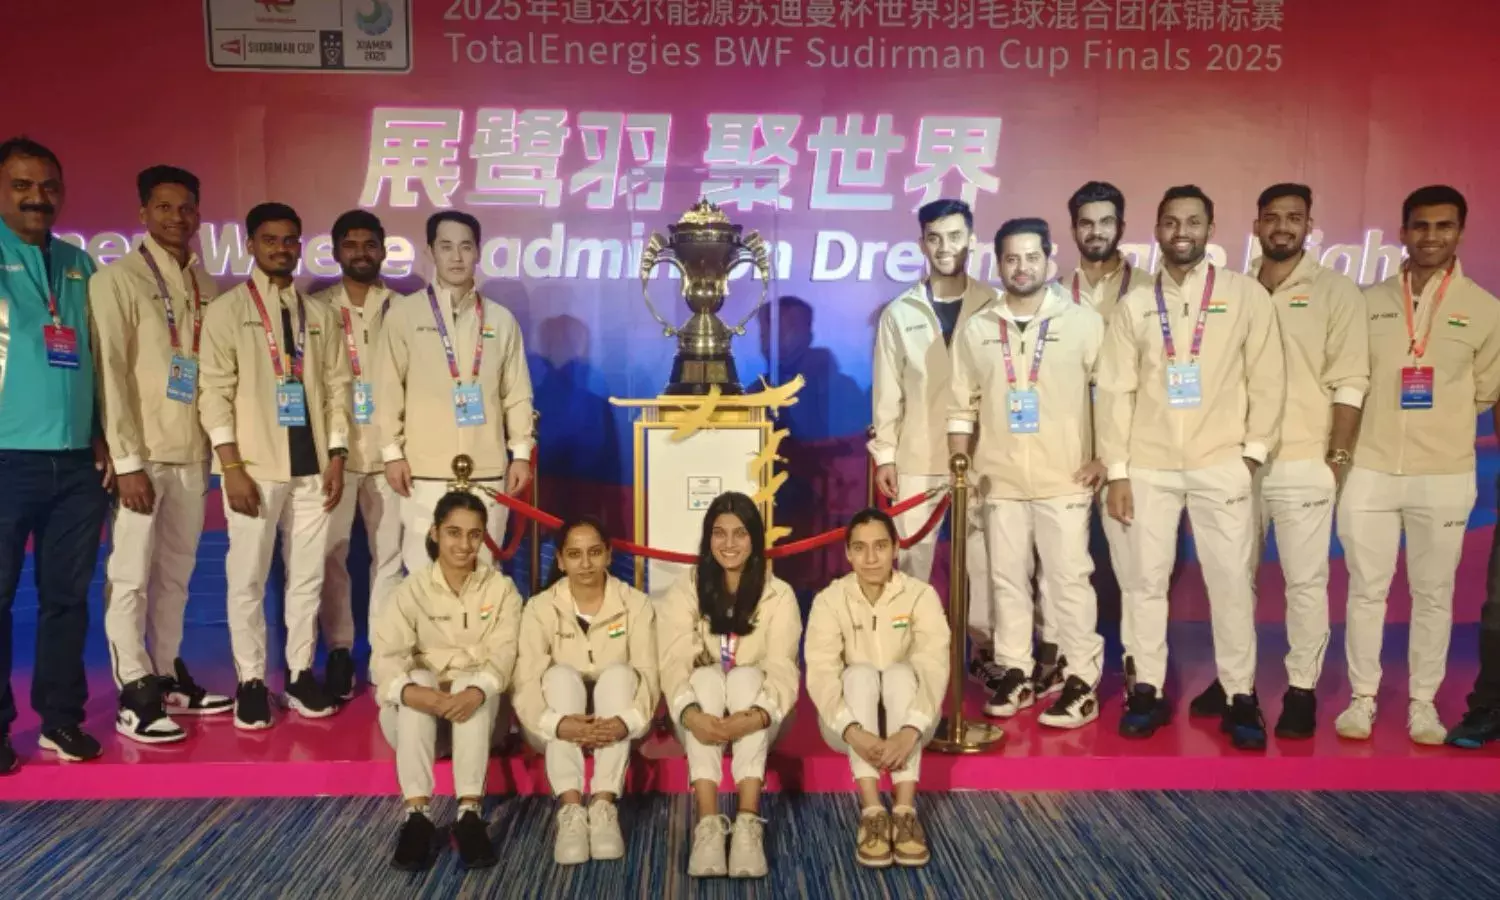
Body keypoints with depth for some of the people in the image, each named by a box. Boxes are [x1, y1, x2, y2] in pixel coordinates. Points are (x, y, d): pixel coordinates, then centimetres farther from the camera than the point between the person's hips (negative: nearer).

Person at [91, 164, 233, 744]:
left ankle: (167, 679, 23)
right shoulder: (118, 279, -4)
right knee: (130, 576, 0)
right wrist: (128, 461, -14)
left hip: (192, 453, 5)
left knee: (176, 573, 12)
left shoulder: (205, 284, 12)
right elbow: (111, 373, -9)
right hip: (143, 455, -5)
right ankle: (135, 697, 7)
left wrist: (217, 444, 7)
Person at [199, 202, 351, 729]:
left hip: (311, 465, 3)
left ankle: (300, 673, 18)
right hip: (254, 466, -3)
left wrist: (337, 456, 1)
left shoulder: (320, 315, 12)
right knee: (248, 578, 1)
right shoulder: (227, 310, 1)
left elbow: (337, 387, 10)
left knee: (307, 575, 7)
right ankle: (251, 681, 12)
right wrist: (232, 466, -13)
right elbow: (215, 392, -5)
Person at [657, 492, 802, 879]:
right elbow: (674, 663, -17)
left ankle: (748, 821, -44)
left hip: (755, 719, 0)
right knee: (707, 677, -31)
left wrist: (756, 717, -38)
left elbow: (782, 670, -17)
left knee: (745, 675, -31)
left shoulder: (778, 595, -5)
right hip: (701, 720, 0)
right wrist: (691, 714, -37)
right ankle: (708, 823, -44)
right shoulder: (684, 590, -4)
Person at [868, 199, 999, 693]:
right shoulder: (899, 313, 4)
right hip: (917, 458, 0)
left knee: (984, 555, 4)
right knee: (911, 557, 3)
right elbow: (887, 391, 5)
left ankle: (986, 650, 17)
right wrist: (883, 454, 1)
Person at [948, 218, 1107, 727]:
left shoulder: (1083, 321, 0)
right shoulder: (976, 328, 7)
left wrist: (1105, 458, -4)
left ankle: (1081, 681, 8)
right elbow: (962, 404, 8)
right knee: (1007, 578, 9)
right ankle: (1014, 673, 21)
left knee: (1069, 579, -1)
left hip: (1066, 478, -3)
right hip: (999, 478, 3)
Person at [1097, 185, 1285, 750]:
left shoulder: (1246, 295, 2)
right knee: (1144, 582, 6)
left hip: (1221, 465, -1)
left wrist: (1253, 453, -2)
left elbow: (1267, 380, 3)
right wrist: (1116, 471, -1)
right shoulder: (1135, 304, 6)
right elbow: (1115, 390, 3)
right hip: (1149, 466, 2)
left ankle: (1240, 698, 15)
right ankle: (1147, 691, 17)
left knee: (1231, 584, 2)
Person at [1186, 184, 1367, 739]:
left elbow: (1350, 384, -4)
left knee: (1305, 582, 2)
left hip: (1303, 464, -3)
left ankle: (1302, 690, 14)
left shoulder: (1336, 291, 0)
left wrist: (1337, 459, -8)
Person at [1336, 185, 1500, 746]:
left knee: (1433, 593, 8)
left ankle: (1423, 702, 22)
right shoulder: (1370, 301, 5)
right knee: (1366, 590, 6)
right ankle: (1362, 698, 19)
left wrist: (1437, 408, -2)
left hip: (1444, 476, 0)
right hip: (1370, 470, 1)